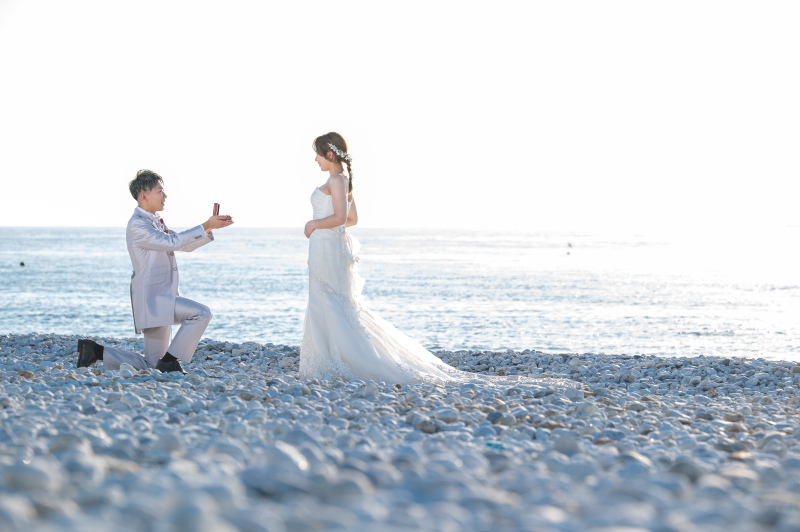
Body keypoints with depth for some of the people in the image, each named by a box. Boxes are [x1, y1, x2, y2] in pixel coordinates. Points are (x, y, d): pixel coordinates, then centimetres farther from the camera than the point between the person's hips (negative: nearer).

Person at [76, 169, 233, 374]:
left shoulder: (156, 222, 16)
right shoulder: (137, 225, -14)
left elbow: (185, 245, 17)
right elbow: (172, 242, -22)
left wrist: (209, 228, 1)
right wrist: (206, 226, -23)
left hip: (162, 297, 10)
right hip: (153, 297, -10)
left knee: (151, 364, 12)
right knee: (201, 313, -23)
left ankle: (95, 351, 13)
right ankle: (169, 361, -13)